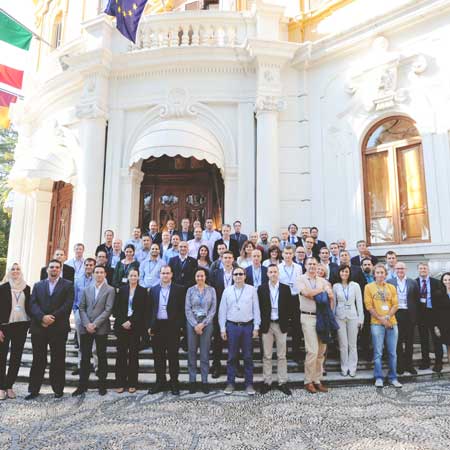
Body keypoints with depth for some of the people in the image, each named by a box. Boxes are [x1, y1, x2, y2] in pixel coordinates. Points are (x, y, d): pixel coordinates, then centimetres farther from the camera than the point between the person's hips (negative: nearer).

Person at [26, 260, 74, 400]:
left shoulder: (68, 285, 5)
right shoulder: (38, 285, 15)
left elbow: (67, 305, -5)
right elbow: (33, 304, 3)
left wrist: (53, 318, -14)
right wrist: (42, 317, -14)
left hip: (58, 328, -2)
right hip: (39, 327, 2)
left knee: (58, 360, 4)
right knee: (38, 360, 8)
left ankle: (58, 389, 14)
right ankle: (34, 389, 18)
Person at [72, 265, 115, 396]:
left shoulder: (110, 290, -1)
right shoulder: (87, 290, 13)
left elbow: (108, 310, -8)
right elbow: (81, 308, 6)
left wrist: (95, 324, -14)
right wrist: (87, 324, -8)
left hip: (101, 328, -3)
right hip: (85, 328, 3)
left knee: (102, 356, 5)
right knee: (85, 357, 7)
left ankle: (102, 385, 15)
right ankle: (82, 385, 16)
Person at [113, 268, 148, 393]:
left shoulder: (143, 291, 3)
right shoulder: (122, 290, 9)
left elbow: (143, 310, -3)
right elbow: (116, 309, 4)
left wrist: (131, 322, -11)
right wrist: (122, 322, -8)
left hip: (135, 326, -1)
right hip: (122, 325, 1)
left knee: (133, 355, 3)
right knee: (121, 354, 2)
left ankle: (132, 383, 10)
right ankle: (120, 383, 10)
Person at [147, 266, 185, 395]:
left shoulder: (179, 289, 0)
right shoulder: (153, 289, 10)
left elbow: (182, 309, -2)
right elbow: (149, 309, 10)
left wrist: (180, 325, -8)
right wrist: (149, 326, 3)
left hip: (172, 326, -3)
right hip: (157, 326, 3)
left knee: (173, 356, 5)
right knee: (158, 356, 10)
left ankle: (174, 383, 16)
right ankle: (160, 382, 22)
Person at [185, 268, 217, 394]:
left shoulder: (211, 290, 3)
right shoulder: (190, 290, 4)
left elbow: (213, 309, -1)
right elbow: (187, 309, 0)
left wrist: (202, 324, -9)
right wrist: (195, 325, -10)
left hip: (207, 322, -1)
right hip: (192, 323, 1)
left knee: (205, 353, 2)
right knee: (192, 352, 3)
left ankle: (205, 381, 10)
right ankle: (192, 381, 12)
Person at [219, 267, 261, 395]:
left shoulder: (251, 290, 2)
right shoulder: (227, 291, 4)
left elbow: (256, 309, 3)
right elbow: (222, 310, 6)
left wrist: (256, 327, -1)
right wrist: (222, 328, 2)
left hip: (248, 326, 0)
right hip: (232, 326, 1)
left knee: (248, 357, 7)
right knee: (232, 357, 7)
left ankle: (249, 384, 16)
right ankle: (230, 383, 18)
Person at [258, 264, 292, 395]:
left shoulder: (285, 288, 3)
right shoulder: (261, 288, 1)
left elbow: (288, 307, 5)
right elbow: (259, 307, 1)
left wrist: (285, 321, -1)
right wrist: (262, 323, -4)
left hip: (281, 325, 1)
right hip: (267, 325, 0)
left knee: (281, 355, 7)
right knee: (267, 356, 6)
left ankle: (283, 383, 15)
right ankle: (267, 382, 15)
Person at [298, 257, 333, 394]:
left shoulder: (323, 281, 13)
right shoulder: (301, 279, 0)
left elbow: (331, 296, 6)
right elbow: (306, 293, -16)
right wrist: (322, 290, -2)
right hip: (308, 317, -4)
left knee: (321, 351, 8)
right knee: (312, 350, -9)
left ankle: (317, 380, 19)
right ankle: (308, 381, 5)